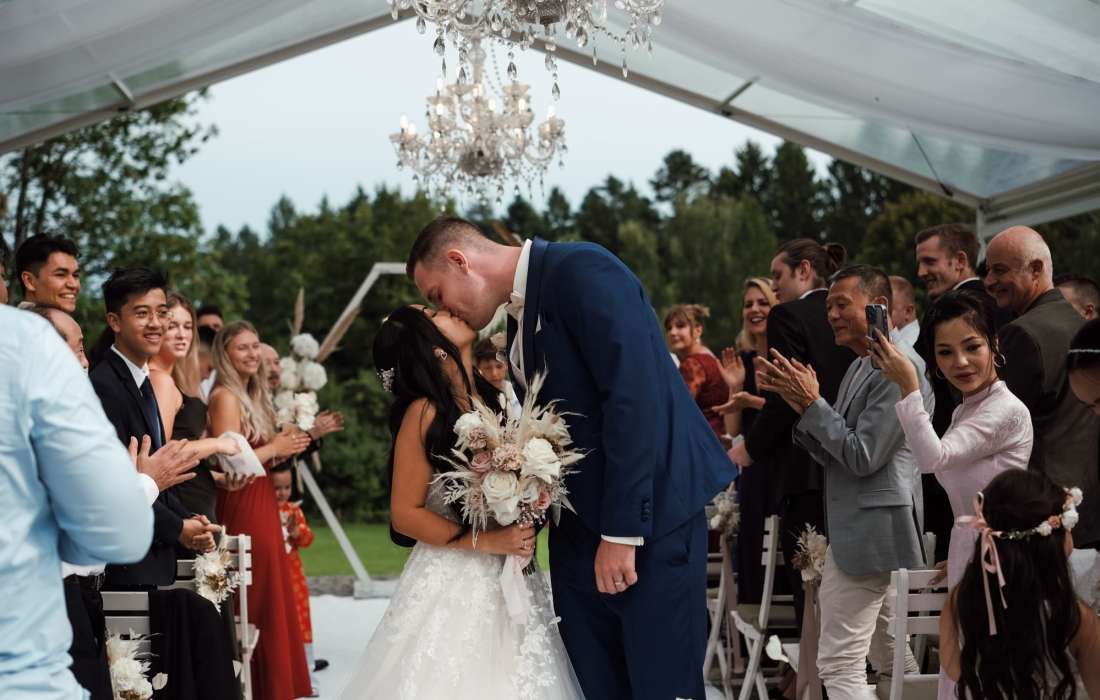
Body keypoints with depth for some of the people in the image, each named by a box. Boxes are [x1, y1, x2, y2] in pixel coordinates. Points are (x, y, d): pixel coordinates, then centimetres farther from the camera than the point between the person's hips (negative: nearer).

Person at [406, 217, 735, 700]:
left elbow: (634, 397, -20)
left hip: (649, 513, -8)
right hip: (579, 525, 8)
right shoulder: (519, 316, 15)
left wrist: (622, 531, -21)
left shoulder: (582, 271, -13)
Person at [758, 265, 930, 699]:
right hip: (861, 528, 11)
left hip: (871, 530, -11)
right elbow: (832, 455, 15)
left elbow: (862, 456, -19)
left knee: (839, 664, -10)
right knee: (891, 660, 17)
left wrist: (812, 403, -13)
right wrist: (798, 402, 2)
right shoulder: (860, 367, 16)